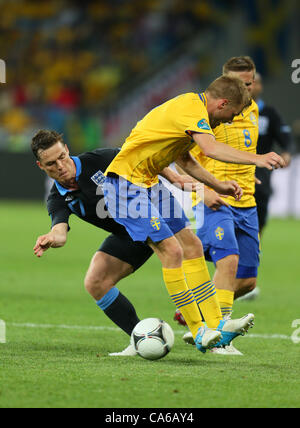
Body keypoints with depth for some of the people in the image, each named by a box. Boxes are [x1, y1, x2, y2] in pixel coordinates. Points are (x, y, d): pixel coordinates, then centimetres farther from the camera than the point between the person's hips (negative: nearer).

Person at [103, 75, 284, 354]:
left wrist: (218, 186, 16)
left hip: (147, 184, 11)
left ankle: (216, 326, 7)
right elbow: (210, 148, -38)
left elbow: (183, 159, 24)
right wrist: (256, 159, -42)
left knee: (192, 247, 7)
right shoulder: (192, 109, -20)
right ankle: (199, 333, -12)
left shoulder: (192, 106, 13)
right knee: (171, 250, -17)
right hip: (126, 183, -11)